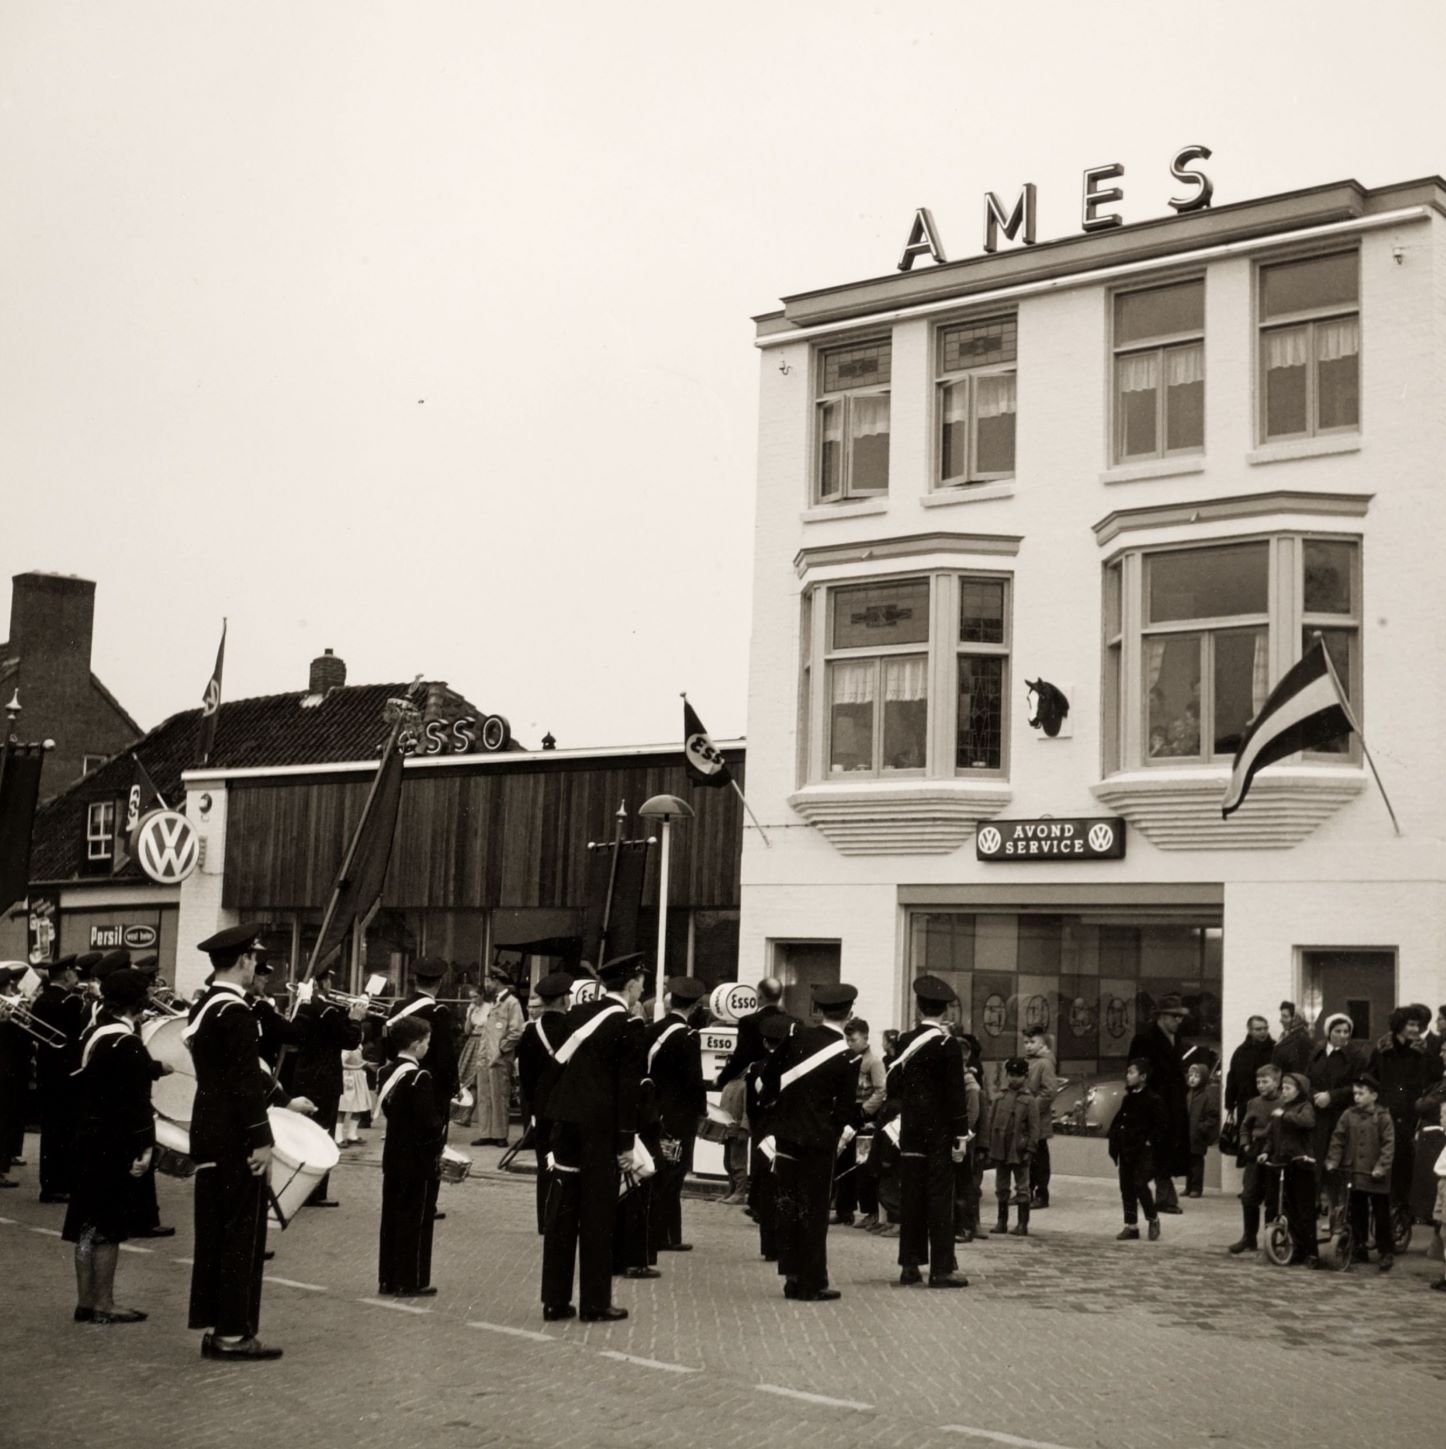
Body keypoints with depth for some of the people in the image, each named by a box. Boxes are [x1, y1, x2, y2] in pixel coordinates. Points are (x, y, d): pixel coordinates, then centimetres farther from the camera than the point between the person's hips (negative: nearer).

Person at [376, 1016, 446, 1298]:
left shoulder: (386, 1072, 5)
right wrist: (444, 1121, -3)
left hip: (393, 1157, 8)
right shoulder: (419, 1078, -20)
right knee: (417, 1220, 2)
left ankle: (388, 1280, 20)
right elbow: (428, 1124, -23)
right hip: (419, 1161, -8)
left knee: (392, 1218, 13)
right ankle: (411, 1282, 7)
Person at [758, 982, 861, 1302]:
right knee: (814, 1212, 2)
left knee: (789, 1207, 10)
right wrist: (849, 1128, 10)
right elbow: (846, 1106, -9)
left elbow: (770, 1074, 6)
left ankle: (793, 1277, 15)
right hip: (820, 1138, -4)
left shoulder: (797, 1038, 0)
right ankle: (812, 1284, 5)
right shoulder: (848, 1057, -11)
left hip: (787, 1133, 4)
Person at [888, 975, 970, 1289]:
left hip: (910, 1130, 4)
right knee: (940, 1196, -1)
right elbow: (956, 1095, -12)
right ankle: (942, 1268, -1)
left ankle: (910, 1265, 12)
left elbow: (893, 1086, 6)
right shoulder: (948, 1045, -10)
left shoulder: (905, 1042, 2)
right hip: (940, 1131, -4)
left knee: (911, 1195, 8)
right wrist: (961, 1135, -8)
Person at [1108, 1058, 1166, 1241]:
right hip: (1126, 1151, 7)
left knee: (1140, 1185, -14)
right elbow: (1117, 1122, 18)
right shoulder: (1127, 1099, 14)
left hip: (1143, 1152, -7)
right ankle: (1131, 1226, 12)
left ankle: (1153, 1220, 6)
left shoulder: (1153, 1100, -9)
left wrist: (1150, 1142, -14)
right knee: (1127, 1188, 6)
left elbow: (1162, 1126, -10)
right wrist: (1115, 1143, 8)